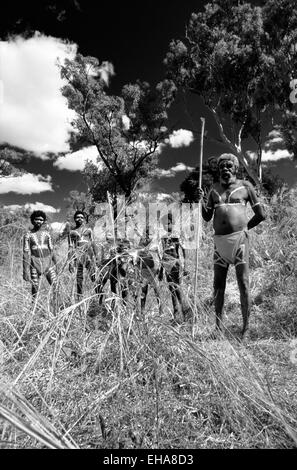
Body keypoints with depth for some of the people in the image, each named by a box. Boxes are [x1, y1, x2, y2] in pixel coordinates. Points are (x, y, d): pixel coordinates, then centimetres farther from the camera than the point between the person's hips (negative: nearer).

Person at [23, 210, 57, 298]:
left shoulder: (46, 233, 7)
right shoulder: (28, 235, 1)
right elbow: (26, 253, -2)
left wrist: (55, 264, 10)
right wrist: (26, 270, -7)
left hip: (48, 262, 2)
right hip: (35, 263, -1)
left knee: (55, 285, -5)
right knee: (35, 287, 2)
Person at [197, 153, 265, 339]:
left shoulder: (245, 186, 4)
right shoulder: (214, 189, 15)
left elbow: (261, 214, 6)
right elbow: (207, 217, 12)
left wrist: (245, 227, 7)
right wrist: (203, 201, -4)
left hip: (239, 239, -4)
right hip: (220, 241, 4)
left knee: (244, 284, -3)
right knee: (218, 284, 6)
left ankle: (246, 329, 8)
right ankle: (218, 327, 17)